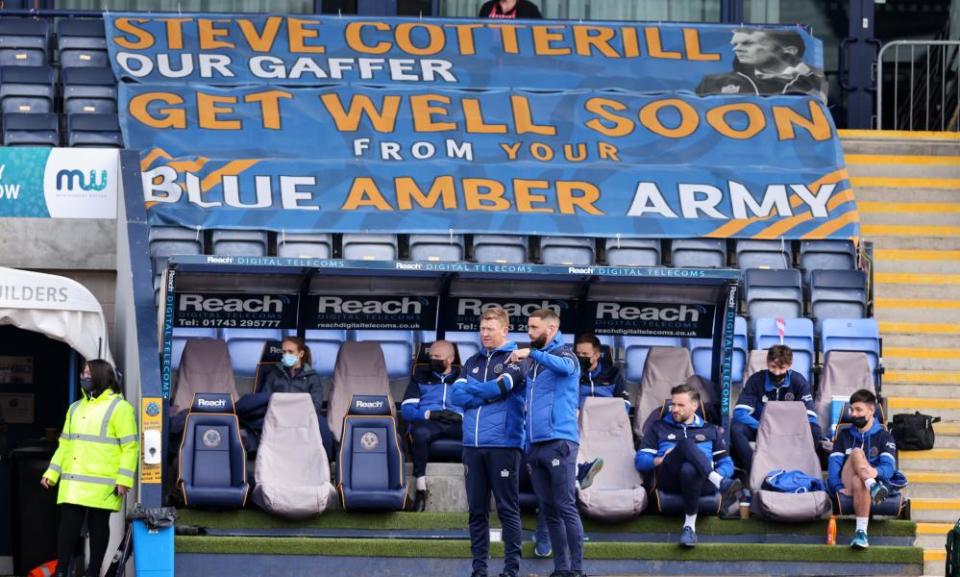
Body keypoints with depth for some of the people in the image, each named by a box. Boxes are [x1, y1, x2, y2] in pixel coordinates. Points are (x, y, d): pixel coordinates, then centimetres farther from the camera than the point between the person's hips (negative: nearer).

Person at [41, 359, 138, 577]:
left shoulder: (119, 408, -2)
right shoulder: (76, 408, 19)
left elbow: (130, 447, -7)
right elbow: (65, 444, 22)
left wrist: (124, 479, -15)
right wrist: (51, 473, 14)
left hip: (102, 484, -5)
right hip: (73, 484, 5)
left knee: (98, 526, 3)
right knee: (68, 523, -2)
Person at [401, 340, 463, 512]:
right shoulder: (420, 377, 25)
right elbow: (406, 409, 10)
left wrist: (461, 416, -13)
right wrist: (429, 414, -8)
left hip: (457, 424, 0)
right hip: (428, 422, 0)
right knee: (420, 433, -39)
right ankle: (420, 488, -40)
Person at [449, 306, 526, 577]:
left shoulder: (516, 359, 1)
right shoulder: (473, 362, 17)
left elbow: (500, 387, -14)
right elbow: (456, 396, 6)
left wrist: (470, 387, 1)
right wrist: (488, 393, -7)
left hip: (503, 445, -5)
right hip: (472, 445, 5)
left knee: (507, 509, -4)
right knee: (477, 511, 6)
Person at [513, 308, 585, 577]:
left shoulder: (564, 353, -1)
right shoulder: (532, 363, 20)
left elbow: (565, 366, -28)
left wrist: (532, 354, -29)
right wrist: (528, 448, 17)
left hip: (559, 442, -7)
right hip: (536, 444, 7)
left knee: (566, 507, -9)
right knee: (549, 510, 6)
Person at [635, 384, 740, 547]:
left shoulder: (710, 430, 31)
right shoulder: (659, 428, 30)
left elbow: (726, 464, 20)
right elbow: (640, 461, 19)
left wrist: (717, 474, -3)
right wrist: (660, 460, -2)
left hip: (701, 479, 0)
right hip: (668, 477, 0)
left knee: (689, 469, -41)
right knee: (686, 444, -33)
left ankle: (690, 525, -42)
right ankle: (720, 483, -51)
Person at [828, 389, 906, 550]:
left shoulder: (884, 436, 15)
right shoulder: (844, 435, 24)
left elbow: (888, 467, -3)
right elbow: (834, 463, 8)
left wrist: (876, 472, -28)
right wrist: (837, 487, -12)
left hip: (874, 481, -2)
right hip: (847, 486, 2)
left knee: (858, 482, -39)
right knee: (857, 452, -27)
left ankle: (861, 531, -52)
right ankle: (873, 488, -54)